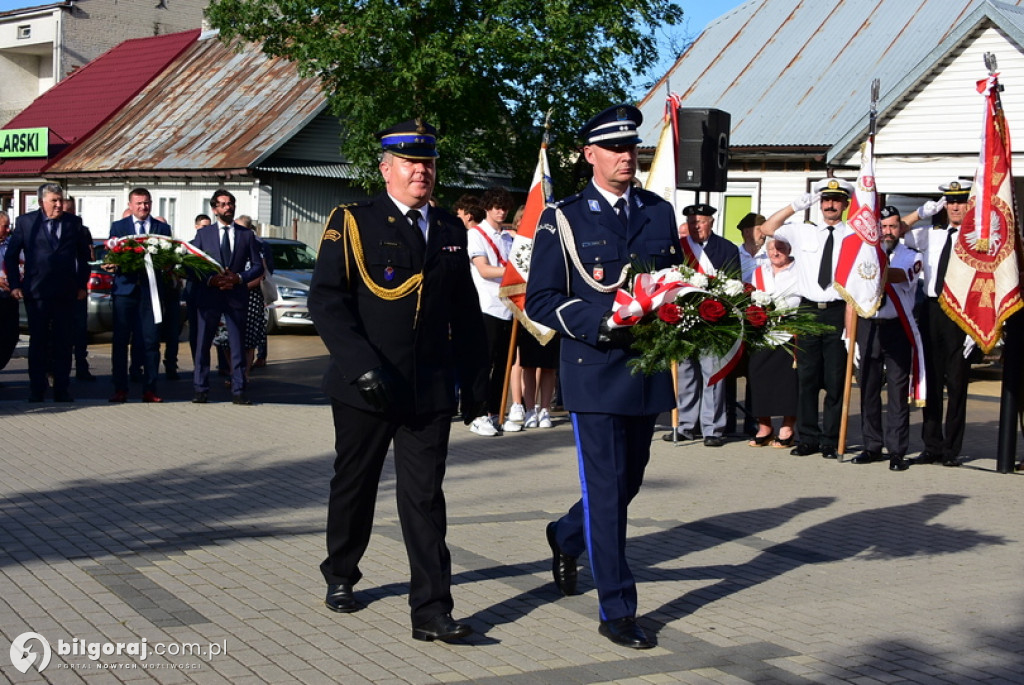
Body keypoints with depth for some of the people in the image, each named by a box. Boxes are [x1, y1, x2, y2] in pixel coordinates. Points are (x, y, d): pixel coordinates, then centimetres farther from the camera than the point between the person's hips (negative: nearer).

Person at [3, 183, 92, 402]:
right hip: (36, 292, -1)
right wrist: (14, 285, 1)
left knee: (64, 343, 4)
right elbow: (10, 255, 7)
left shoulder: (74, 223, 6)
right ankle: (36, 391, 11)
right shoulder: (25, 222, 3)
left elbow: (84, 256, 13)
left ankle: (61, 391, 11)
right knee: (38, 343, 5)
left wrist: (82, 285, 6)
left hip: (66, 292, 1)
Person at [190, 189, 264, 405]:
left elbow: (258, 266, 8)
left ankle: (238, 391, 5)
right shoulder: (203, 233, 9)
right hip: (209, 295, 0)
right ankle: (200, 389, 6)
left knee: (238, 345, 1)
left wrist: (238, 278, -9)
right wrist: (210, 279, -11)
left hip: (236, 296, 0)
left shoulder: (247, 234, 10)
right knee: (203, 344, 0)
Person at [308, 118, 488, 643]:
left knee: (424, 497, -2)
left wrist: (475, 380, 14)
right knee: (354, 487, 14)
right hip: (364, 389, -2)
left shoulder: (450, 230, 11)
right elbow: (326, 300, -10)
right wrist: (362, 365, -19)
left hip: (431, 391, 2)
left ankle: (431, 610, -3)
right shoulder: (352, 223, -2)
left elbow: (465, 311, 17)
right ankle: (340, 576, 36)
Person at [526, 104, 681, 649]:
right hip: (595, 371, -5)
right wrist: (600, 322, -20)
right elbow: (540, 299, -5)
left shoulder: (659, 212, 11)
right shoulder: (563, 220, -2)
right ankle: (617, 611, 0)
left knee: (629, 479, 17)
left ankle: (566, 537, 45)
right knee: (606, 486, -6)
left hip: (648, 370, 5)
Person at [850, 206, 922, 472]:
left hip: (897, 328, -2)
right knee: (868, 388, 5)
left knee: (898, 390, -4)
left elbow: (902, 275, -20)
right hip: (867, 326, 3)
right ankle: (872, 447, 13)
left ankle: (897, 451, -2)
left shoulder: (912, 257, 5)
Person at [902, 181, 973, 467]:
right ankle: (932, 447, 16)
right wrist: (920, 213, 5)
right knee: (931, 381, 8)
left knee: (956, 383, 1)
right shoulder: (930, 236, 13)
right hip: (931, 309, 5)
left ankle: (952, 449, 9)